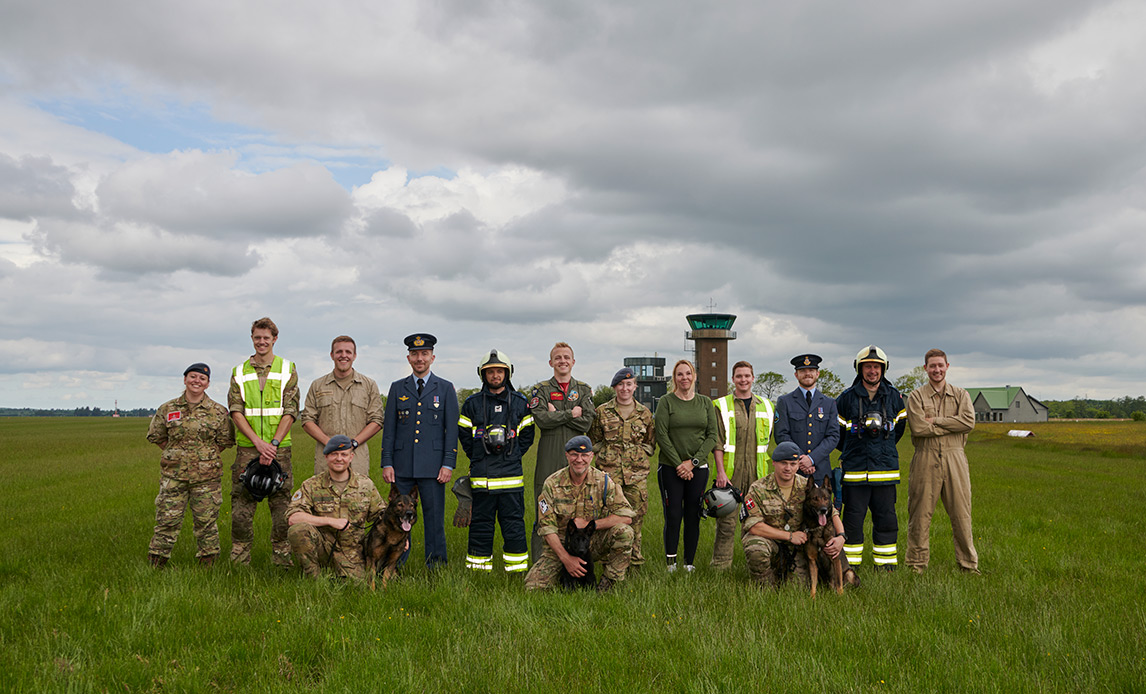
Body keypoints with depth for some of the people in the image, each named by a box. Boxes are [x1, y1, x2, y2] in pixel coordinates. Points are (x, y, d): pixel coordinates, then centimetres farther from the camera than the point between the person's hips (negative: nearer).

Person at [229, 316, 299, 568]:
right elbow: (236, 411, 1)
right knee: (241, 503, 1)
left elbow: (290, 412, -1)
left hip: (279, 448, -1)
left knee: (281, 504, 0)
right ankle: (239, 561, 11)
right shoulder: (239, 372, 10)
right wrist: (258, 442, -12)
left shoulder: (287, 370, 6)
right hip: (247, 448, 1)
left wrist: (273, 443, -13)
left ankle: (282, 561, 9)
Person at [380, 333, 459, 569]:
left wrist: (448, 464, -6)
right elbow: (389, 429, 10)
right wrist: (387, 463, 1)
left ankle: (436, 566, 9)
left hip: (432, 466, -1)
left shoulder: (446, 388, 6)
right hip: (402, 465, 2)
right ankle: (395, 565, 13)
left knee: (434, 517, 1)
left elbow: (452, 430, 3)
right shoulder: (397, 388, 11)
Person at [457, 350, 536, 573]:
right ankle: (478, 567, 13)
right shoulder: (472, 403, 6)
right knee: (480, 522, 5)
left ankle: (518, 569, 9)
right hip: (481, 476, 0)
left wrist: (513, 455, 5)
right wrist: (479, 457, 6)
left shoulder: (519, 402, 8)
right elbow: (464, 435, 12)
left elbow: (527, 435, 13)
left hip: (511, 475, 0)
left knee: (514, 521, 2)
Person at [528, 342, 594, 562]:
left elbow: (587, 422, -2)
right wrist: (571, 414, -7)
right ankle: (539, 561, 4)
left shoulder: (584, 390, 13)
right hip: (549, 455, -2)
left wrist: (556, 414, -6)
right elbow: (541, 419, -9)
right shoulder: (541, 390, 8)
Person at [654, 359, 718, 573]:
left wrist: (692, 462, -6)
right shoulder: (666, 402, 1)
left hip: (698, 468, 2)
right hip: (670, 468, -2)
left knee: (693, 517, 4)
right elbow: (661, 436, -5)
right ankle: (671, 563, 4)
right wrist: (678, 464, -10)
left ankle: (690, 563, 13)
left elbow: (712, 436, 5)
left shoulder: (705, 403, 9)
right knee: (673, 515, -5)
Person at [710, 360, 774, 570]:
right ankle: (721, 564, 6)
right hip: (730, 473, -3)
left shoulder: (765, 407, 13)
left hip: (757, 473, 3)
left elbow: (769, 440, 16)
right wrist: (720, 471, -10)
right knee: (726, 520, -2)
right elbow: (717, 442, -2)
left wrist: (770, 471, 10)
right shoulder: (722, 406, 3)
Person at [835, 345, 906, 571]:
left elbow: (899, 426, 22)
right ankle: (849, 562, 9)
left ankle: (885, 561, 18)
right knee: (853, 518, 0)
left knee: (886, 518, 6)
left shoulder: (893, 396, 6)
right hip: (855, 469, -2)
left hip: (886, 469, 2)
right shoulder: (847, 398, -1)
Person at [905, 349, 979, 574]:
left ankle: (969, 564, 15)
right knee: (920, 513, 2)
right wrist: (952, 425, -8)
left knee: (961, 512, 4)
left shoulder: (961, 395, 11)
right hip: (926, 460, -1)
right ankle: (916, 564, 11)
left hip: (954, 458, 2)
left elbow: (969, 421, -7)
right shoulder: (916, 397, 4)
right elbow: (918, 428, -11)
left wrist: (935, 421, -10)